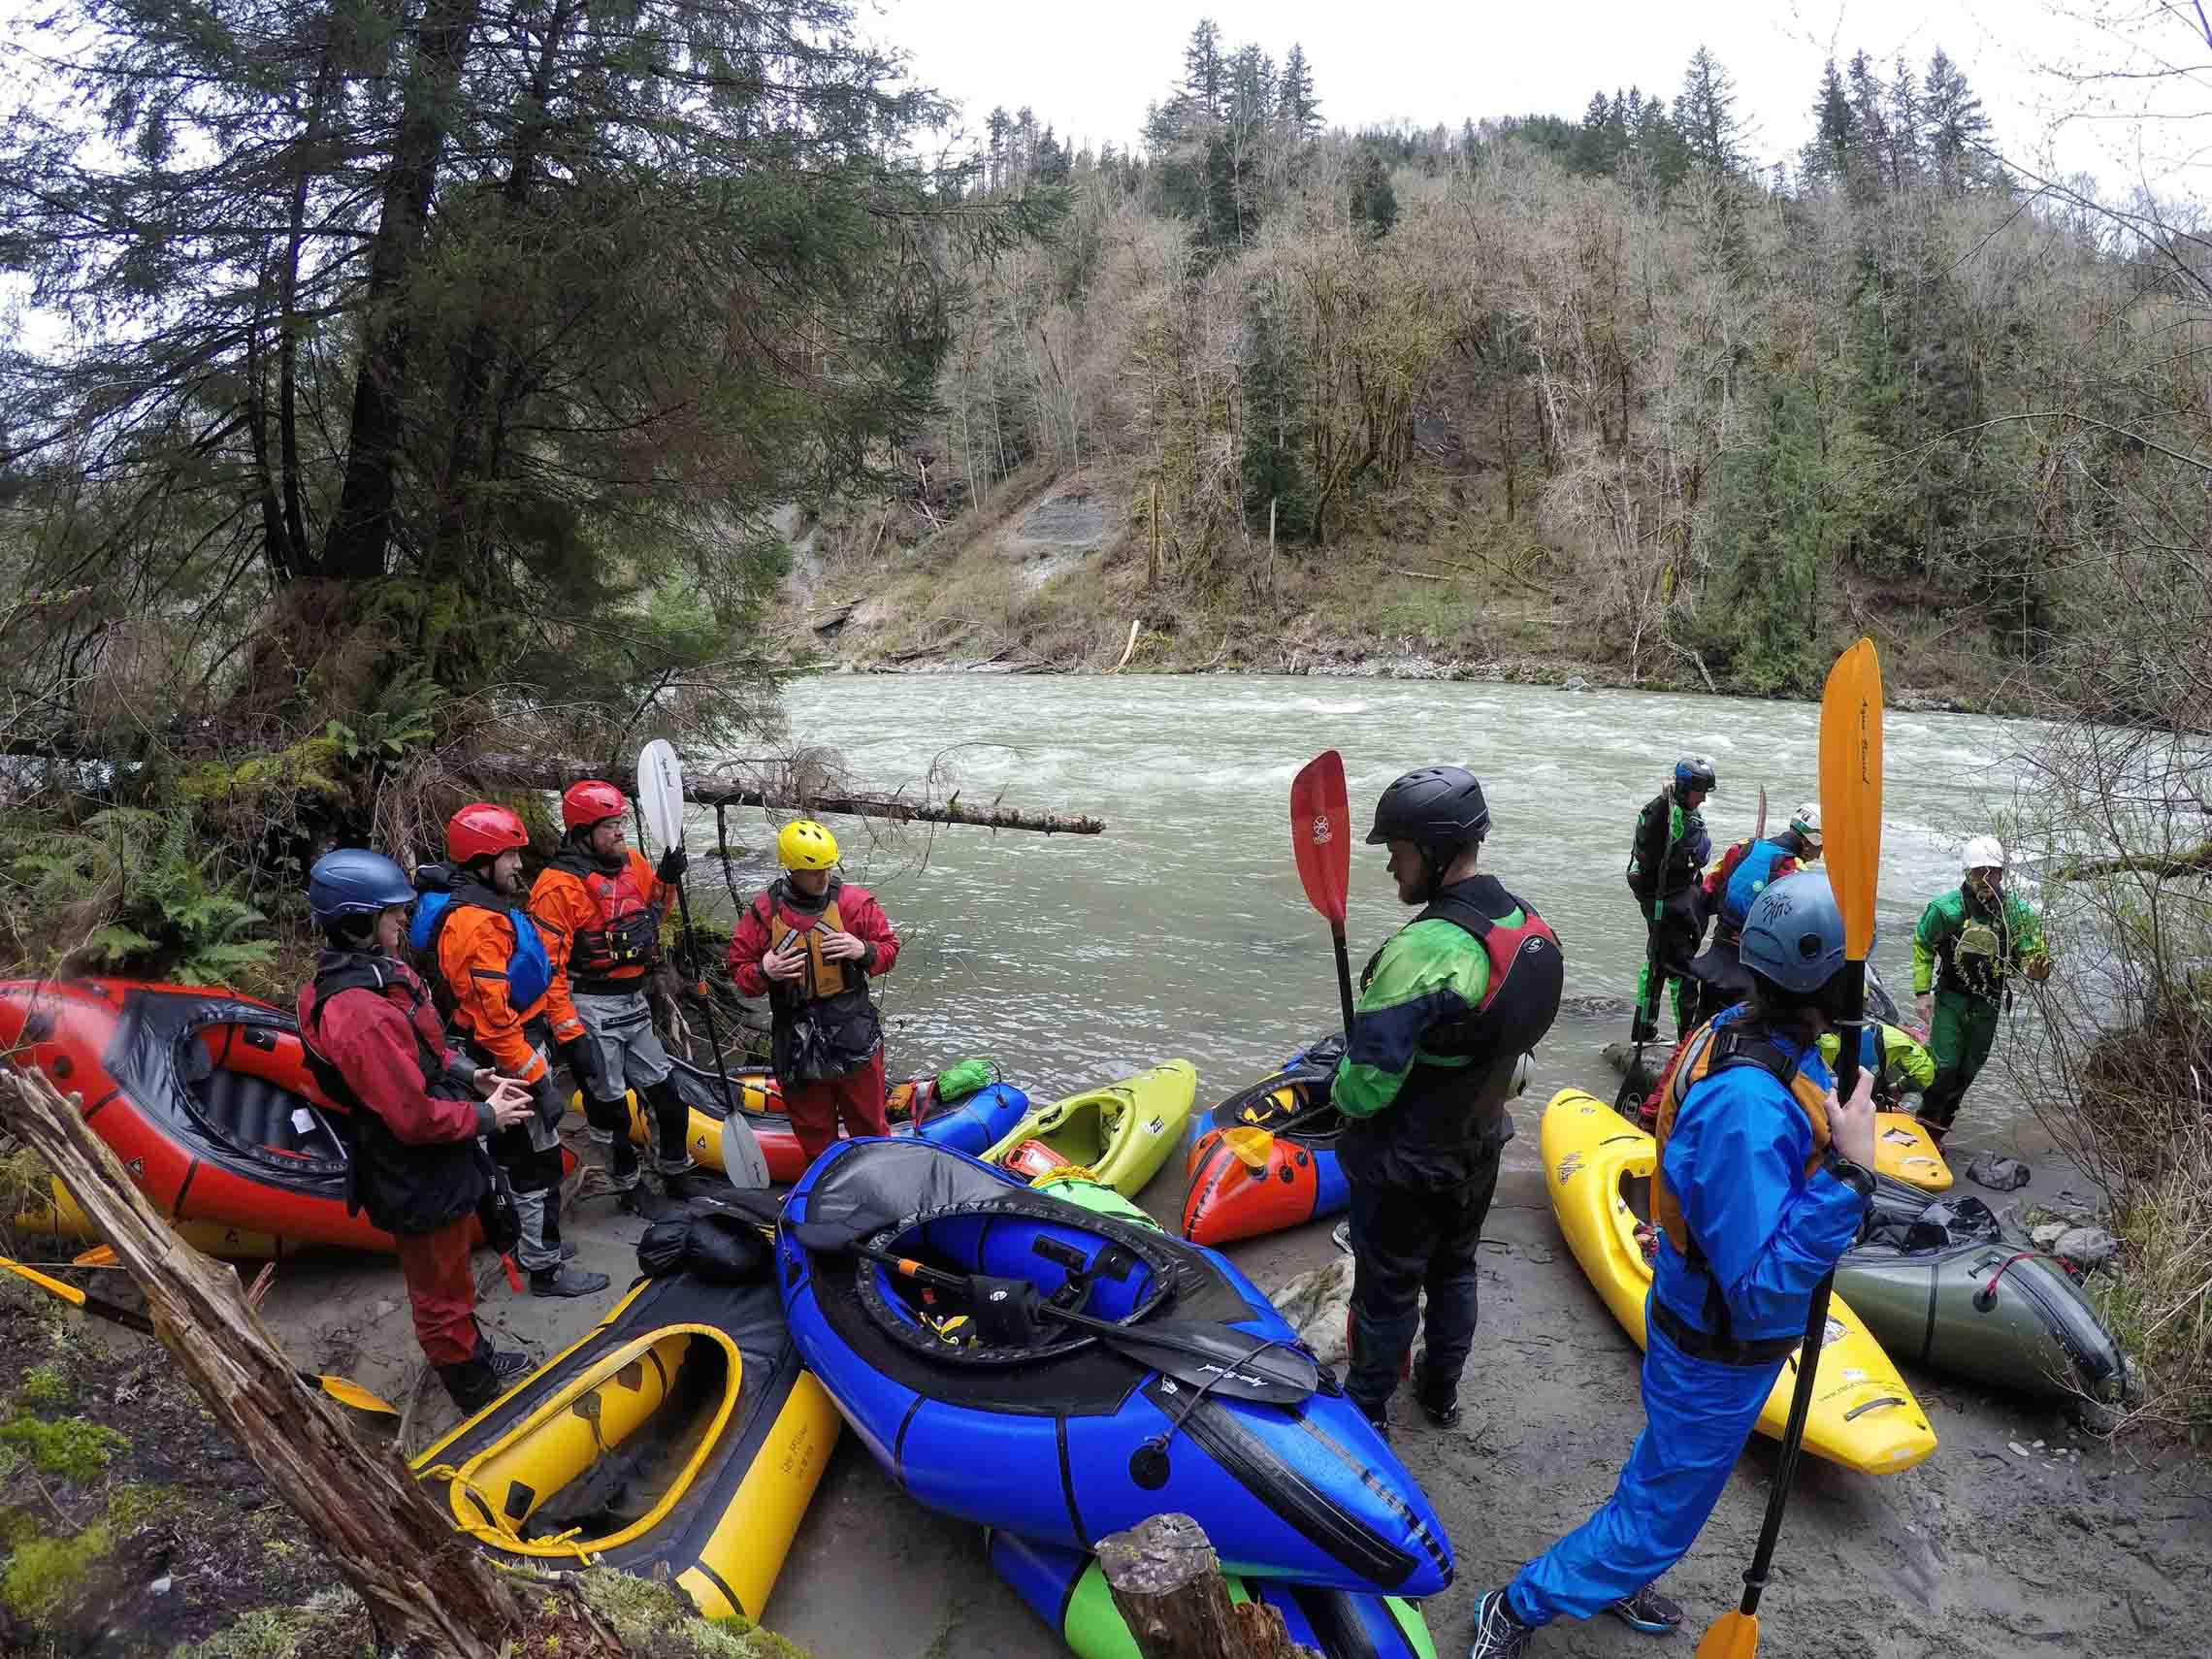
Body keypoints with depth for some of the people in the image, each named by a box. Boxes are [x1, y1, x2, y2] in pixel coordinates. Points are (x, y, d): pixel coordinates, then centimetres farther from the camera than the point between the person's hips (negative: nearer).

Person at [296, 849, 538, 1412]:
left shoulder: (376, 971, -1)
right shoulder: (360, 1014, -33)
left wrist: (467, 1075, 2)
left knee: (446, 1279, 29)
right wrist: (485, 1116, -17)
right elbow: (414, 1118, -30)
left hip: (428, 1169, 10)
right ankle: (478, 1395, 33)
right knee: (442, 1294, 13)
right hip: (418, 1185, -10)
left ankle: (478, 1360, 49)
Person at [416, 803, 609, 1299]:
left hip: (525, 1048, 10)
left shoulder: (496, 907, 9)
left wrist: (574, 1036, 15)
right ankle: (545, 1269, 14)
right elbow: (493, 1024, -27)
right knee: (538, 1160, 1)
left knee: (520, 1154, 22)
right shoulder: (474, 924, -24)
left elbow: (545, 975, 15)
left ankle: (534, 1239, 38)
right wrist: (539, 1084, -23)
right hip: (510, 1060, -10)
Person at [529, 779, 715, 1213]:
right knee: (609, 1106, 8)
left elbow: (652, 914, 20)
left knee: (668, 1092, 15)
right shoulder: (559, 885, -18)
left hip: (633, 1002, 7)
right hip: (591, 1010, -7)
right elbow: (548, 968, -19)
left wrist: (667, 878, 0)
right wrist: (570, 1037, -20)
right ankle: (627, 1185, 29)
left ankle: (676, 1172, 34)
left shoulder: (632, 862, 3)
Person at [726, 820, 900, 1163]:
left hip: (853, 1032, 0)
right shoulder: (763, 911, -4)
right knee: (813, 1128, 14)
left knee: (869, 1121, 11)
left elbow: (889, 949, 4)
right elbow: (739, 970, 2)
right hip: (796, 1040, 0)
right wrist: (763, 972, -19)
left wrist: (863, 951, -17)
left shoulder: (854, 902, -4)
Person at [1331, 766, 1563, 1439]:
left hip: (1403, 1163, -7)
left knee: (1387, 1290, 13)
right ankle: (1441, 1392, 46)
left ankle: (1367, 1411, 34)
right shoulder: (1531, 925, -7)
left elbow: (1365, 1084, -31)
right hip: (1479, 1147, 7)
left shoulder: (1422, 949, -33)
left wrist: (1343, 1093, -9)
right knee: (1454, 1270, 26)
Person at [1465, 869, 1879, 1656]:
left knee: (1662, 1473, 30)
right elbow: (1762, 1289, -36)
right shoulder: (1749, 1104, -38)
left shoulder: (1741, 1031, -10)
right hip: (1720, 1357, -9)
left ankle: (1613, 1581, 54)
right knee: (1660, 1517, 12)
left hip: (1704, 1318, 9)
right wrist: (1849, 1171, -39)